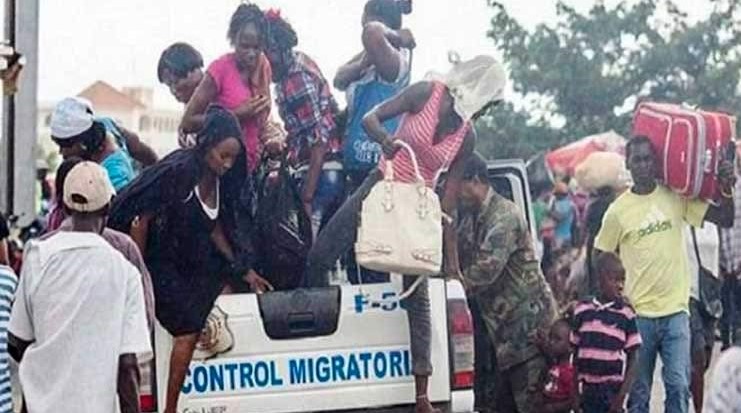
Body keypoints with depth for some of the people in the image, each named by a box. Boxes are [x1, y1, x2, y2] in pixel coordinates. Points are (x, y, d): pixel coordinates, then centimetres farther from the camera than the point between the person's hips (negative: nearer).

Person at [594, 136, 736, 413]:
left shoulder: (677, 197, 1)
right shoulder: (618, 210, -4)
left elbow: (725, 220, 2)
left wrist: (726, 188, -15)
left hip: (676, 311, 1)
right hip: (638, 314, -1)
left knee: (679, 386, -1)